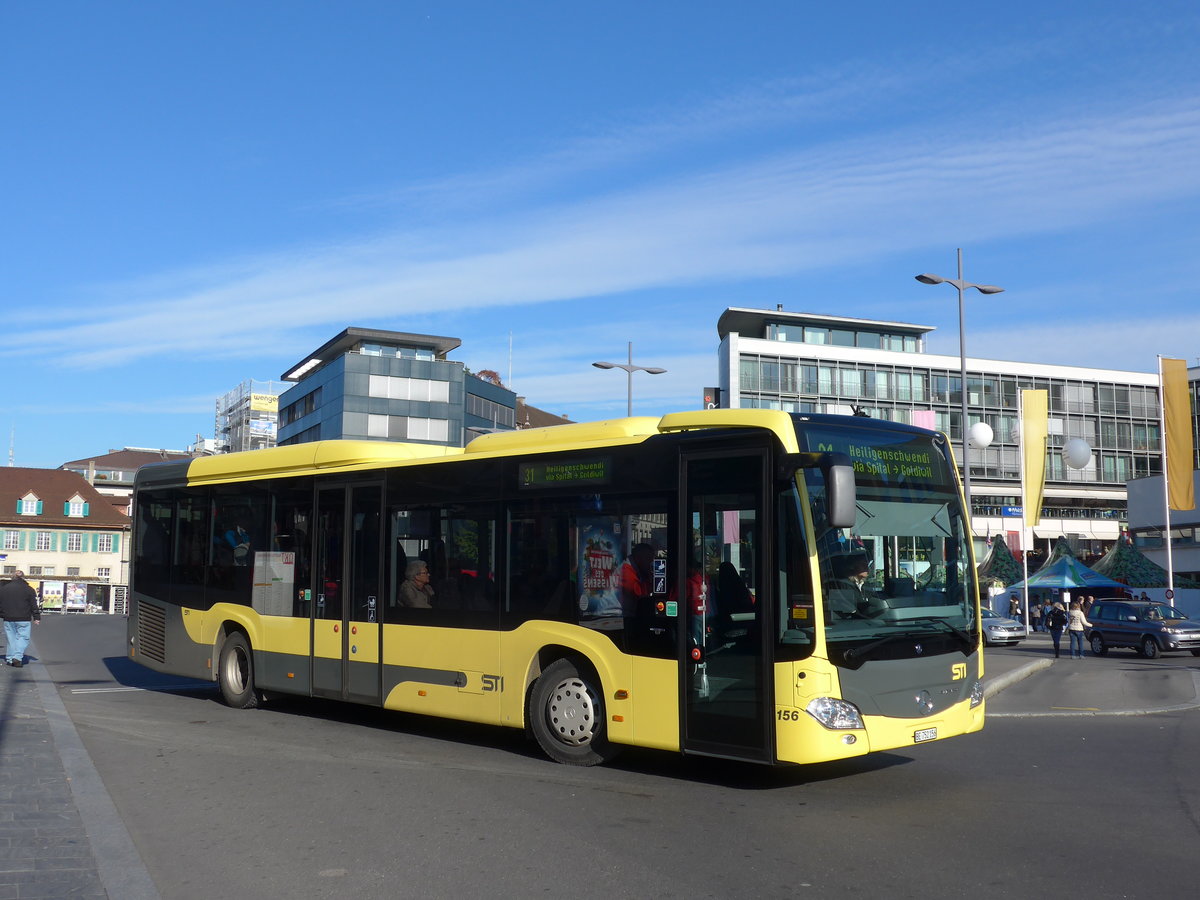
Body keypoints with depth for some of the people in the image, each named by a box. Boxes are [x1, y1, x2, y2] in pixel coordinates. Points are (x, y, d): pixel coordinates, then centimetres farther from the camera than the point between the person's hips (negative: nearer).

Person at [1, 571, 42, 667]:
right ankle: (18, 657, -13)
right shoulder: (28, 590, -3)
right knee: (22, 637, 2)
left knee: (10, 638, 11)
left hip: (8, 619, 3)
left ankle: (9, 659, 15)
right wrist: (36, 618, 3)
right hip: (23, 619, -3)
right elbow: (34, 605, -2)